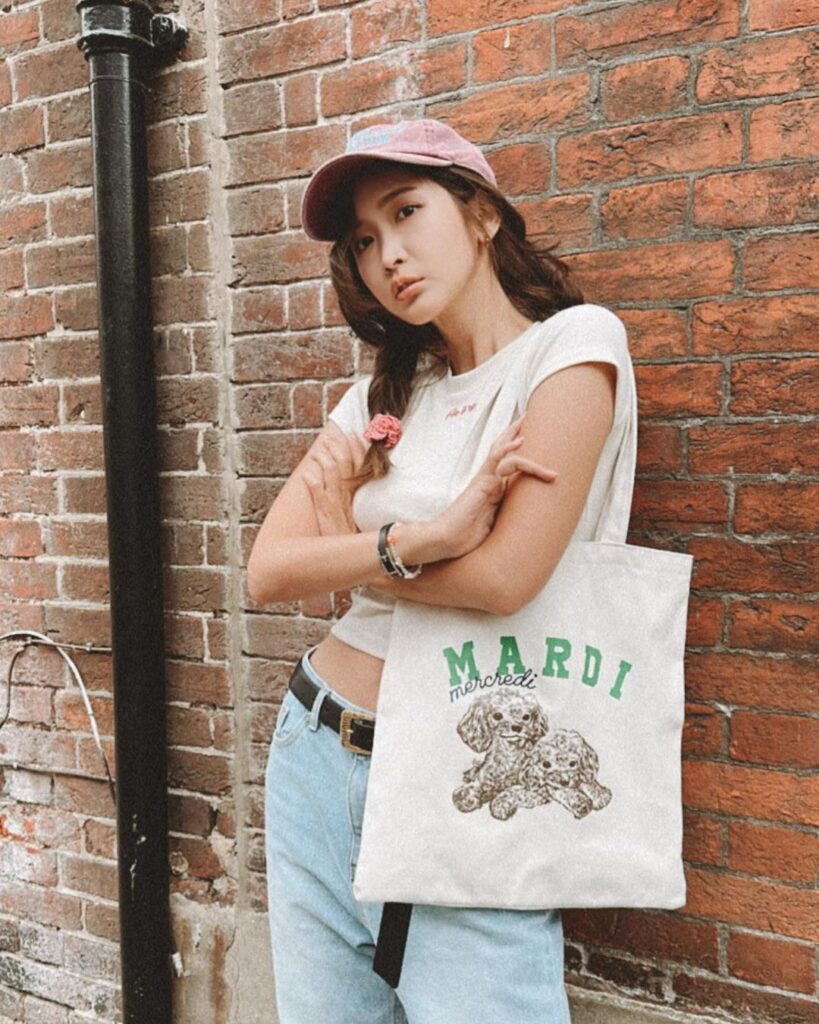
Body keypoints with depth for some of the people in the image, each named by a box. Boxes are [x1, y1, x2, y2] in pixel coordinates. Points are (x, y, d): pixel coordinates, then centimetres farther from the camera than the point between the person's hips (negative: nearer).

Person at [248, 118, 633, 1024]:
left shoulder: (574, 340, -9)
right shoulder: (380, 394, 7)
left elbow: (504, 576, -19)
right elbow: (266, 573, -3)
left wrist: (348, 545, -4)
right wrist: (421, 538, -18)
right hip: (317, 749, 6)